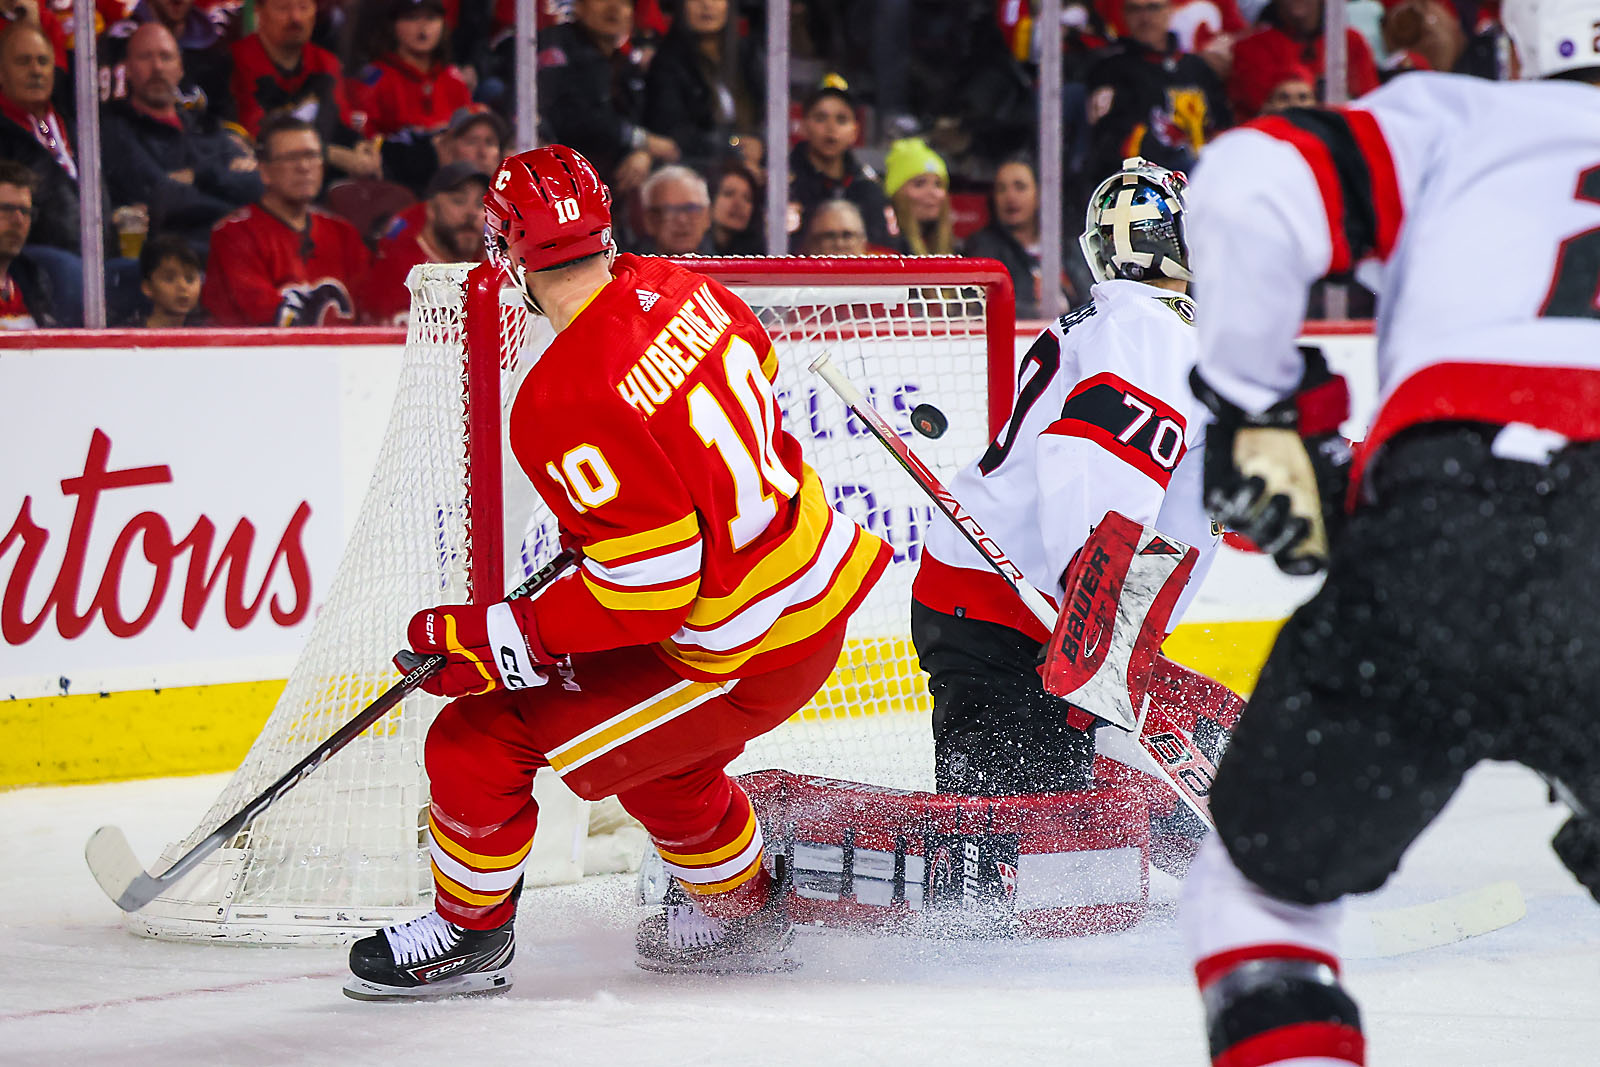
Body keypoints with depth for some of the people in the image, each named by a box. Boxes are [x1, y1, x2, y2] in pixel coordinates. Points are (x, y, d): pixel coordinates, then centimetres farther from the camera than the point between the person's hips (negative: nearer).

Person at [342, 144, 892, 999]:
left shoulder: (565, 403, -25)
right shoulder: (673, 289, -1)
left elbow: (648, 583, -26)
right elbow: (756, 365, 21)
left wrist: (498, 640, -17)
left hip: (743, 658, -9)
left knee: (480, 741, 0)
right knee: (649, 743, 33)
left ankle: (467, 933, 21)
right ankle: (743, 908, 48)